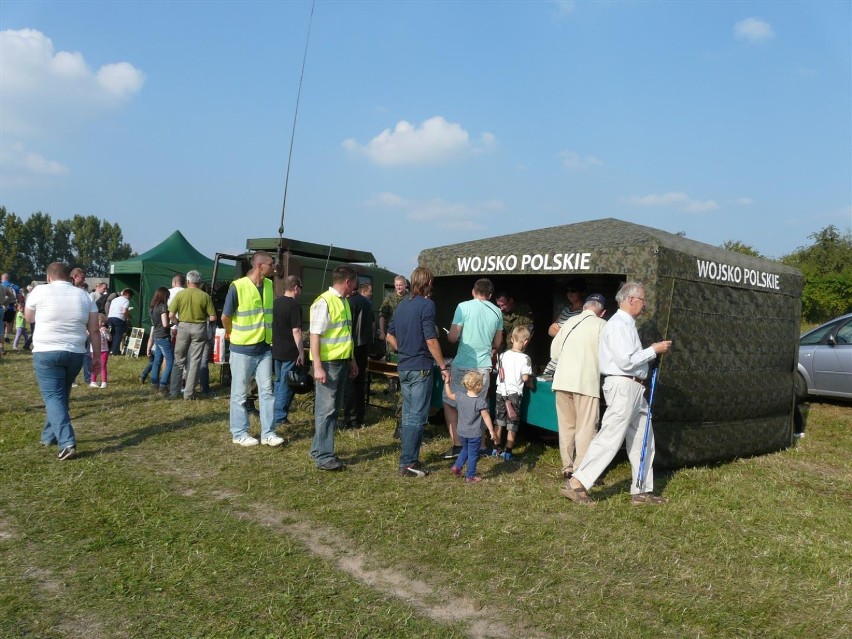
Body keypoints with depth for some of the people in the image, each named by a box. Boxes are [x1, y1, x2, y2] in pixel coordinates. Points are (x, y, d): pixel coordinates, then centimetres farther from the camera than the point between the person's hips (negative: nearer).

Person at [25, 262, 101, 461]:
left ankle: (67, 442, -17)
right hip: (75, 353, 4)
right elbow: (94, 330, 4)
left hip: (47, 353, -4)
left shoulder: (40, 291, -2)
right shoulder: (84, 296, 6)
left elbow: (29, 318, 14)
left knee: (53, 397, -4)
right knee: (60, 395, 19)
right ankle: (49, 436, 30)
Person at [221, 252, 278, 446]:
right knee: (240, 393, 6)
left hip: (264, 348, 6)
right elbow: (225, 317, -7)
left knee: (267, 391, 6)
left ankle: (268, 433, 13)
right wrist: (230, 333, 8)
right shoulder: (238, 287, -16)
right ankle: (239, 433, 17)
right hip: (242, 349, -5)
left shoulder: (270, 285, 3)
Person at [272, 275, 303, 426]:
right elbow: (296, 331, -19)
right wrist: (301, 352, -15)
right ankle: (280, 417, 4)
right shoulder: (294, 306, -16)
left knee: (278, 382, 18)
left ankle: (275, 413, 24)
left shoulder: (275, 303, 8)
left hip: (276, 350, 8)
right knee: (286, 385, 0)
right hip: (290, 352, -8)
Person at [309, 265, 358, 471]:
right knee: (326, 410, -4)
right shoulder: (324, 302, -16)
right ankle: (324, 458, 2)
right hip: (327, 363, -9)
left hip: (341, 362, 9)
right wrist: (318, 367, -24)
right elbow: (315, 336, -19)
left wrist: (351, 360, 20)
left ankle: (319, 449, 26)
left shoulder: (344, 301, 13)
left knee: (334, 409, 15)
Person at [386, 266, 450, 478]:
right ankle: (408, 463, 1)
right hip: (421, 367, -8)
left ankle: (409, 457, 22)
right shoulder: (427, 304, -13)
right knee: (417, 417, -2)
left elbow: (390, 336, 16)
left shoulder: (402, 304, 11)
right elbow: (431, 340, -18)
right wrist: (443, 367, -11)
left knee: (408, 414, 15)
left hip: (404, 367, 8)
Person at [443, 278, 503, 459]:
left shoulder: (464, 307, -8)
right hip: (484, 366, 4)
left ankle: (457, 445, 2)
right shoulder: (497, 312, 6)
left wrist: (449, 333, 14)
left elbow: (452, 337, -9)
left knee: (449, 403, 9)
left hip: (462, 365, -4)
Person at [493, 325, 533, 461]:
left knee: (499, 422, 16)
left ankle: (497, 449, 22)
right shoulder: (525, 358, -13)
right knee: (512, 425, 5)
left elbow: (498, 371, 7)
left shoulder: (503, 355, -1)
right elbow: (525, 378, -15)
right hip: (515, 393, -4)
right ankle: (508, 452, 6)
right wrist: (530, 379, 6)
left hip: (501, 392, 4)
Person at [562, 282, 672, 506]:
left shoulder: (627, 324, 18)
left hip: (634, 388, 11)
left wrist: (652, 352, 9)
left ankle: (642, 491, 21)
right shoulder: (618, 324, -14)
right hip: (623, 386, -11)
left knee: (643, 440, 13)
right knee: (609, 438, -9)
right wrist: (653, 350, -13)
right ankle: (576, 483, -4)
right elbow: (625, 361, -21)